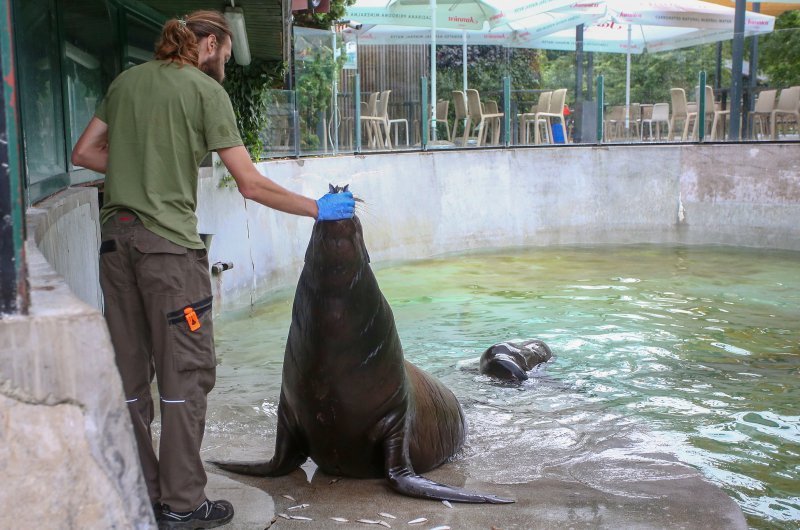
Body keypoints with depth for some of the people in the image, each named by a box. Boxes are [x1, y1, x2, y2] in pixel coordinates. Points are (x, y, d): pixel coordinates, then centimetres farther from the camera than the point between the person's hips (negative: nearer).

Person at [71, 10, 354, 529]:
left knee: (131, 374, 12)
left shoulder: (127, 80, 14)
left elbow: (84, 153, 17)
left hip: (116, 238, 7)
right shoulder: (206, 90, -4)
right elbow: (251, 184, -7)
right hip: (170, 243, -6)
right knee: (185, 375, 2)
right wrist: (317, 209, 3)